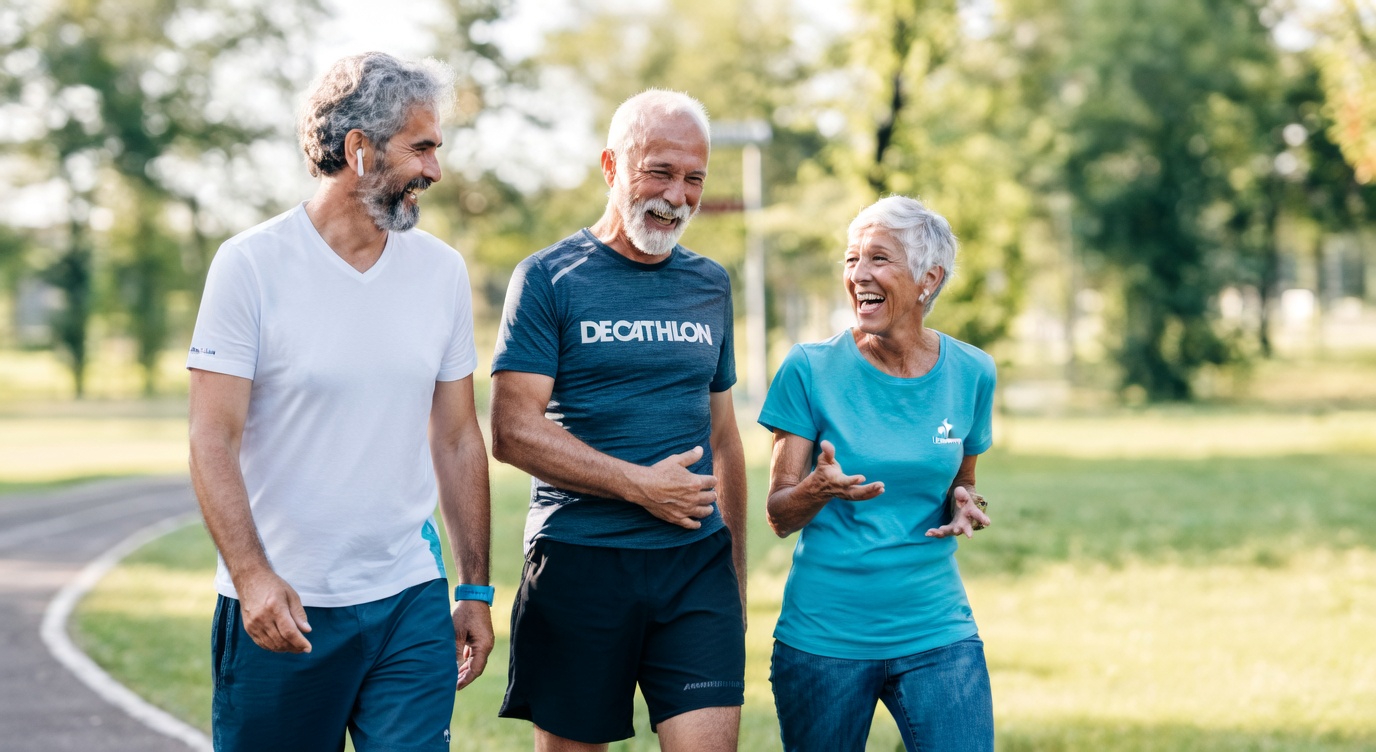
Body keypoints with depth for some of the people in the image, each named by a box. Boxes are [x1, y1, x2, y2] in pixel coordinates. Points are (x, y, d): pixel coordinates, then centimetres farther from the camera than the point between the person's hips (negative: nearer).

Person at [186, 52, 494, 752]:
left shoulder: (442, 270, 8)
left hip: (411, 600, 3)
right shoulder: (251, 265, -6)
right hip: (280, 608, -3)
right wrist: (252, 575, -22)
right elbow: (213, 439, -10)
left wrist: (476, 590, 12)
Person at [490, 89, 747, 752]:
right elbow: (513, 431, -9)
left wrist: (736, 568, 18)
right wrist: (640, 484, -13)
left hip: (697, 561, 3)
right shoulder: (548, 279, -1)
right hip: (579, 561, -3)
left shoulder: (709, 285, 14)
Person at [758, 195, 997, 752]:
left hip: (937, 635, 1)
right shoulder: (811, 370, -5)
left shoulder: (970, 373, 2)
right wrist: (820, 488, -25)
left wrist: (963, 504, -6)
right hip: (823, 637, -1)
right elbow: (779, 515, -3)